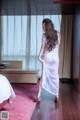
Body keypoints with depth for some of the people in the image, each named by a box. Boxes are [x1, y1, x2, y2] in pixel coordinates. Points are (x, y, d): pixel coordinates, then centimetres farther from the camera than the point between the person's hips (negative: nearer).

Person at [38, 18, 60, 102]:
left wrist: (40, 56, -11)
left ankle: (39, 96, 7)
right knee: (55, 76, 10)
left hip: (47, 57, -2)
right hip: (55, 57, 2)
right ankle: (56, 96, 14)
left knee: (44, 75, 5)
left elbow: (43, 46, -12)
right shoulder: (57, 33, 0)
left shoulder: (45, 34, -8)